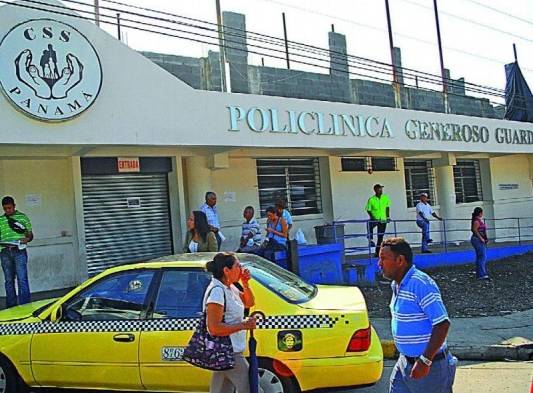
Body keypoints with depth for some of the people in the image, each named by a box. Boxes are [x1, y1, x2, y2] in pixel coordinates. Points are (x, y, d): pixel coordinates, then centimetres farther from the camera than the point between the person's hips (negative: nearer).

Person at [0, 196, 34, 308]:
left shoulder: (22, 217, 8)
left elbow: (30, 234, 10)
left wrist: (27, 239, -12)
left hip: (19, 251, -3)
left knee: (22, 279, -8)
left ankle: (25, 305, -8)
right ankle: (11, 306, 16)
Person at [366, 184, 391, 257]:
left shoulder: (385, 198, 2)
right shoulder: (371, 199, -9)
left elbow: (387, 207, 12)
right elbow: (368, 210, -5)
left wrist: (388, 217, 4)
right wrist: (372, 217, -18)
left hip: (383, 220, 3)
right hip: (374, 219, -3)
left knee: (380, 237, 3)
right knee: (370, 225, -36)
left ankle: (377, 252, 12)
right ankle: (370, 240, -20)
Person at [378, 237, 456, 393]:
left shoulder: (421, 284, -22)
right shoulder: (397, 285, 7)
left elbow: (442, 324, -25)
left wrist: (424, 361, -27)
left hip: (429, 367, -8)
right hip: (404, 362, 9)